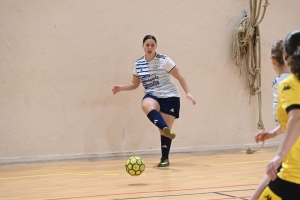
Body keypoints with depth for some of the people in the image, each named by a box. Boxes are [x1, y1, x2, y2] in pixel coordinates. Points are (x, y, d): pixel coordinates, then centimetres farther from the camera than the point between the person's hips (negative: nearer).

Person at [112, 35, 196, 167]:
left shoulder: (164, 60, -6)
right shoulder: (138, 64, 6)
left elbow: (179, 77, -1)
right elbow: (135, 84, 19)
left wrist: (187, 93, -8)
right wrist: (121, 88, 2)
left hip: (169, 97, -2)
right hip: (152, 96, 2)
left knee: (165, 130, -7)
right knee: (146, 105, -37)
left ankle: (165, 158, 11)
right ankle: (165, 128, -54)